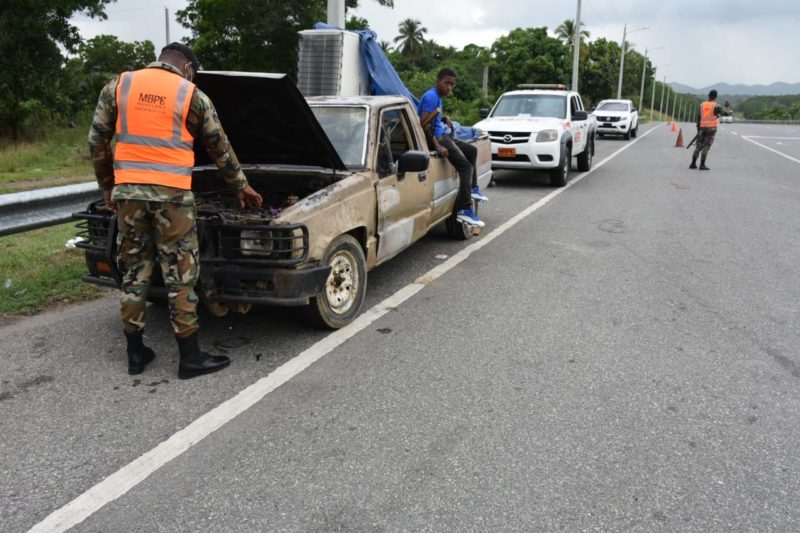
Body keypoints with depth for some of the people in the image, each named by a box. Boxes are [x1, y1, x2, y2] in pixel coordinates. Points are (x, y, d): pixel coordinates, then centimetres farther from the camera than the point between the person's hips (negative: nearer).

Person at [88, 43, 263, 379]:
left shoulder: (118, 86, 11)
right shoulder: (193, 96, 5)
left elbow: (97, 141, 10)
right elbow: (221, 149, 14)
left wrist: (107, 187, 20)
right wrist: (241, 187, 26)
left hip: (128, 190, 3)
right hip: (171, 192, -3)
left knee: (133, 270, 12)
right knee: (180, 274, 2)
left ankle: (135, 353, 20)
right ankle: (190, 358, 8)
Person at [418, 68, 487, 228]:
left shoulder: (438, 96, 16)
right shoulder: (431, 96, -15)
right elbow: (424, 123, -24)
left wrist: (443, 118, 10)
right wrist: (438, 146, -28)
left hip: (440, 135, 11)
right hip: (434, 138, -11)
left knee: (472, 150, 24)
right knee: (466, 167, -19)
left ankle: (473, 188, 29)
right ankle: (464, 210, -25)